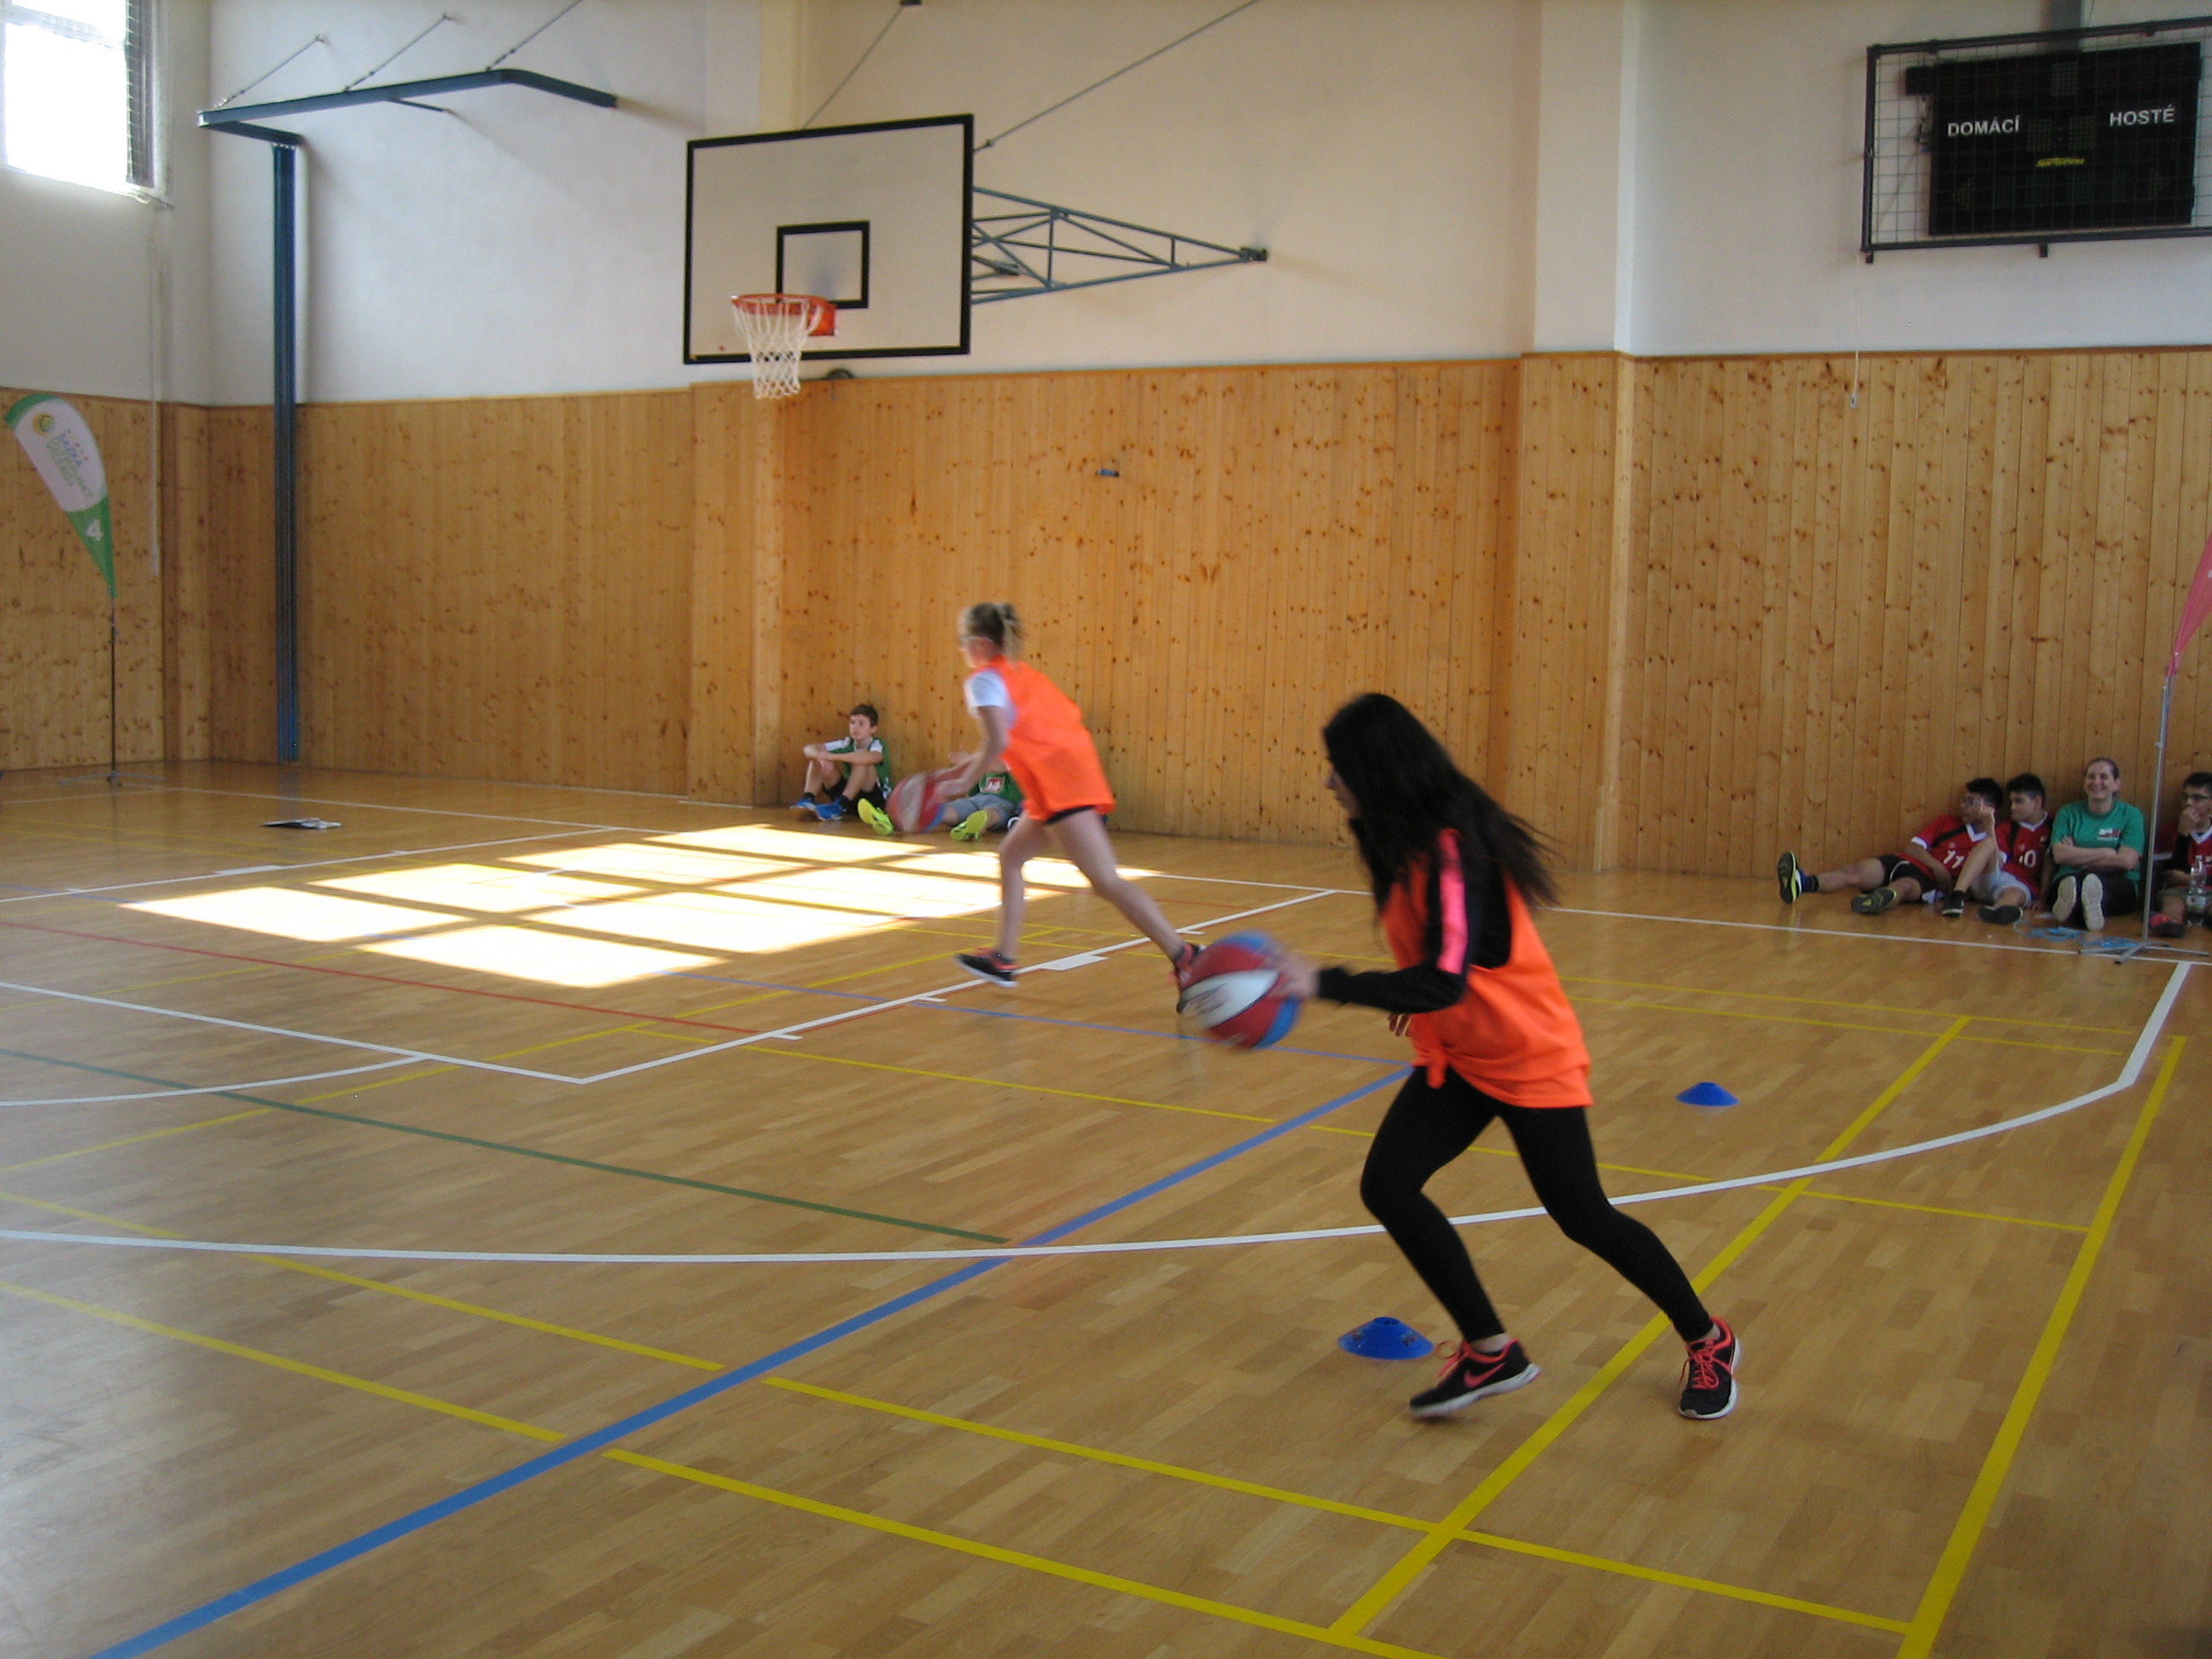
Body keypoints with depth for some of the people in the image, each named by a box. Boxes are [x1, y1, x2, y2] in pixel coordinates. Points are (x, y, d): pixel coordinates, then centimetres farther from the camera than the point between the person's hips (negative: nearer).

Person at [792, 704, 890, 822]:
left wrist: (833, 756, -40)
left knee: (862, 759, -30)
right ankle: (807, 800, -23)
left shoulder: (877, 745, -11)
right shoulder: (847, 744, 2)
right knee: (819, 760, -7)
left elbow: (871, 757, -39)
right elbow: (808, 749, -5)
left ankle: (838, 807, -36)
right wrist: (820, 756, -30)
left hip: (875, 798, -5)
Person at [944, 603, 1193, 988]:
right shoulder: (1022, 673, 23)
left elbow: (998, 742, -18)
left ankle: (1183, 956, -20)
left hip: (1059, 782, -10)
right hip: (1075, 770, 10)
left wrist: (967, 780, -5)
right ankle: (1004, 960, 22)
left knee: (1106, 881, -13)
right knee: (1010, 856, 20)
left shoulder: (984, 680, -2)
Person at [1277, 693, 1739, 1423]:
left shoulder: (1450, 848, -28)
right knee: (1387, 1185, -6)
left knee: (1583, 1217, 4)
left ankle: (1709, 1343, 29)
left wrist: (1324, 984, -40)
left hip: (1528, 1059, -8)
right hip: (1456, 1056, 8)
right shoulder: (1408, 841, -1)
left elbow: (1444, 981, -36)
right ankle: (1490, 1352, 7)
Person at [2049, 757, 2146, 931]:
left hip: (2119, 887, -1)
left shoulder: (2131, 815, 13)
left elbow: (2128, 861, -3)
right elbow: (2059, 855, 0)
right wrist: (2106, 853, -1)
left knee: (2096, 879, -40)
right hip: (2070, 880, 1)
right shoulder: (2069, 813, 17)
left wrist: (2077, 855, 1)